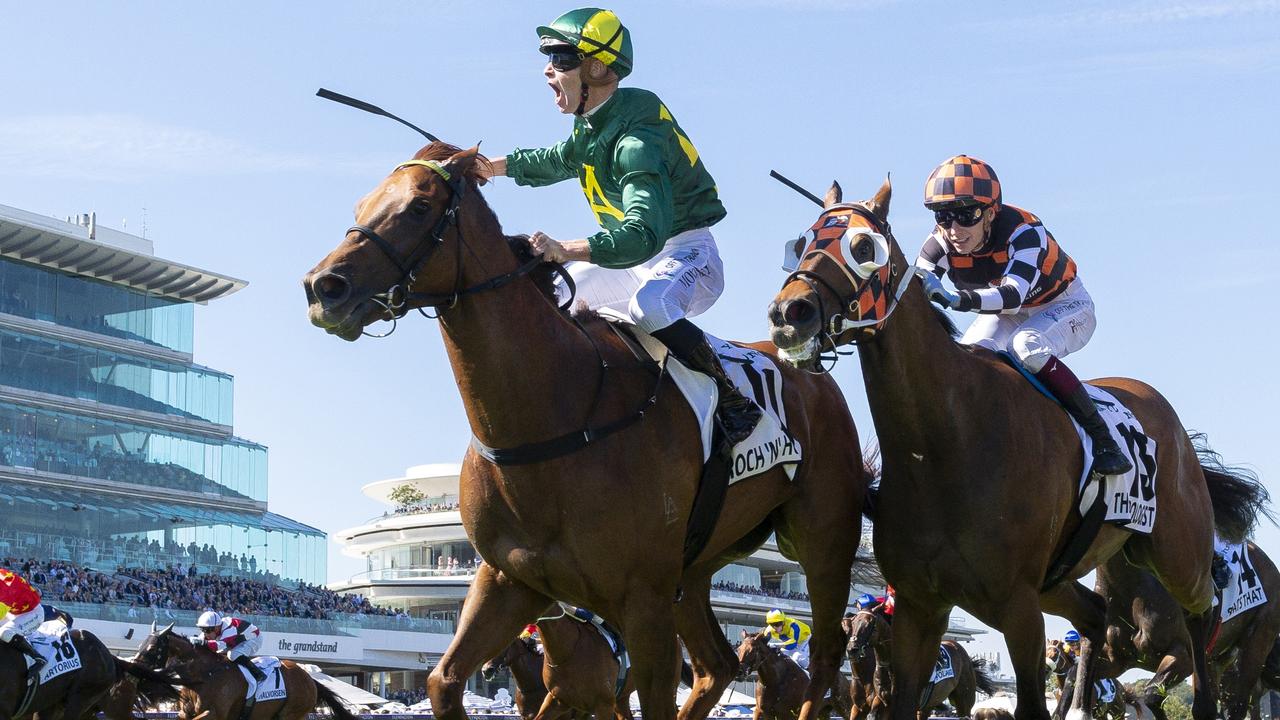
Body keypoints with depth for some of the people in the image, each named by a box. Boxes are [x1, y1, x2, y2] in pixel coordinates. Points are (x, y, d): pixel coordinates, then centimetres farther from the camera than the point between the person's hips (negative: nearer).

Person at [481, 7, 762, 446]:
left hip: (685, 253, -10)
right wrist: (490, 166, 18)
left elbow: (643, 235, -42)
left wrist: (567, 250, -54)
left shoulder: (637, 137, -28)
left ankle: (734, 401, -27)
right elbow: (557, 161, 28)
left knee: (647, 306, -41)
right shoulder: (592, 125, 3)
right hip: (633, 259, 10)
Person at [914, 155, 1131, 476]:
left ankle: (1103, 438, -29)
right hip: (1007, 313, 5)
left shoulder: (1024, 232, -37)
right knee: (967, 355, -24)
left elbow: (1014, 295, -51)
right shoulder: (942, 243, -22)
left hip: (1064, 306, -5)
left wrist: (958, 299, -69)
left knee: (1026, 345, -35)